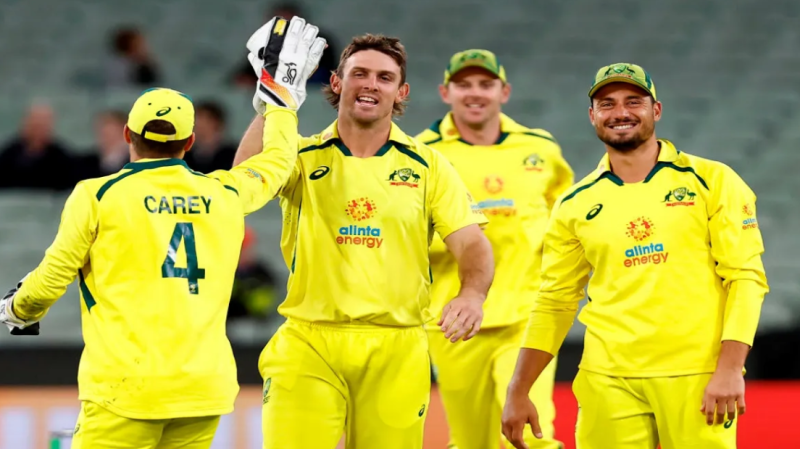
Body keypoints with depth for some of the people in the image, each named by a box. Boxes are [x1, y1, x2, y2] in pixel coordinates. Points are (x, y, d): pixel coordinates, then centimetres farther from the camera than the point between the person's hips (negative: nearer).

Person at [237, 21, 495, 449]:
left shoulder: (427, 165, 9)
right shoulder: (304, 157, 5)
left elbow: (471, 242, 3)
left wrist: (473, 294, -18)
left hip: (396, 349, 1)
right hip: (309, 343, -1)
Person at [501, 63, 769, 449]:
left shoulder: (712, 181, 3)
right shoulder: (575, 206, 10)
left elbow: (746, 277, -2)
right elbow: (554, 304, 15)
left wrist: (730, 370, -12)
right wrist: (517, 393, 10)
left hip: (696, 379, -2)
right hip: (609, 384, 2)